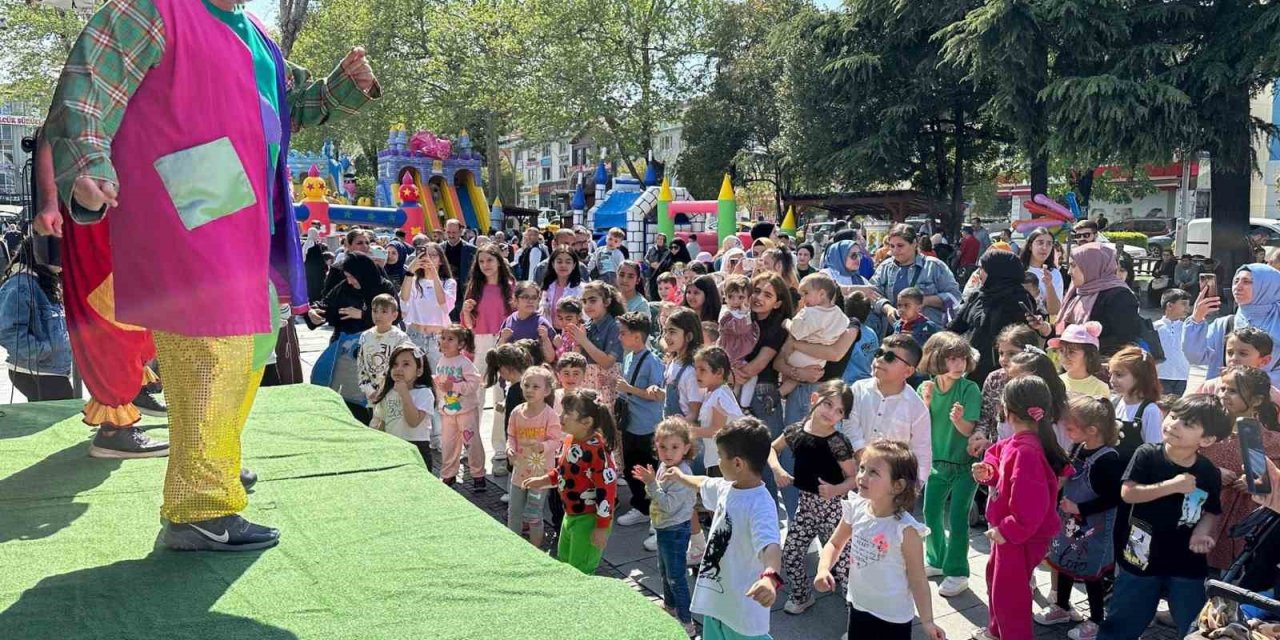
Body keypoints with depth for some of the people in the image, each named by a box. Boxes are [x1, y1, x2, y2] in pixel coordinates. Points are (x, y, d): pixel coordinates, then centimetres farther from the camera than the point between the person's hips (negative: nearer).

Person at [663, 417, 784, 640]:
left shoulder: (761, 506, -28)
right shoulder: (727, 488, 1)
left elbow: (770, 544, -45)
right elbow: (704, 484, 26)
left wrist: (770, 576, -66)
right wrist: (680, 477, 46)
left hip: (742, 609, -9)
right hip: (715, 599, 9)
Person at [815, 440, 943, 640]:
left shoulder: (905, 529, -25)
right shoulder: (856, 510, -9)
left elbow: (917, 579, -17)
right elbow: (835, 544, 8)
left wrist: (927, 622, -18)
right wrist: (823, 569, -11)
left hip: (893, 616, -5)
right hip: (858, 607, 6)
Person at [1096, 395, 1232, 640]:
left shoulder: (1210, 473, -8)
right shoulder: (1147, 455, -12)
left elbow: (1212, 511, 7)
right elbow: (1127, 493, -18)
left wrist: (1201, 532, -14)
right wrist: (1172, 486, -23)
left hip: (1187, 564, 1)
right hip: (1141, 557, -1)